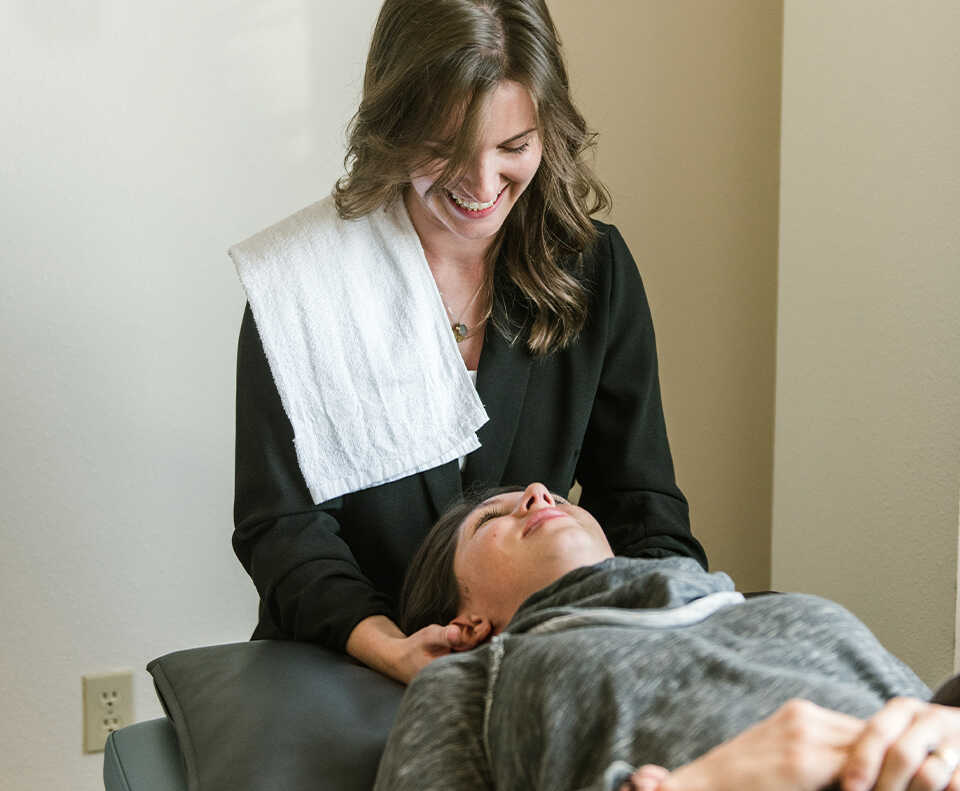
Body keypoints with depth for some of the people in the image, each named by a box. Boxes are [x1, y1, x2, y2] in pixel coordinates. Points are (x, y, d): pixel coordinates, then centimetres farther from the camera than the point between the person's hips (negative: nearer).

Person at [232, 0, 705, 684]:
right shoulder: (300, 278, -5)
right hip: (334, 668, 0)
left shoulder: (596, 269, 4)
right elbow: (280, 523, -7)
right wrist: (388, 648, -24)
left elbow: (640, 500, 5)